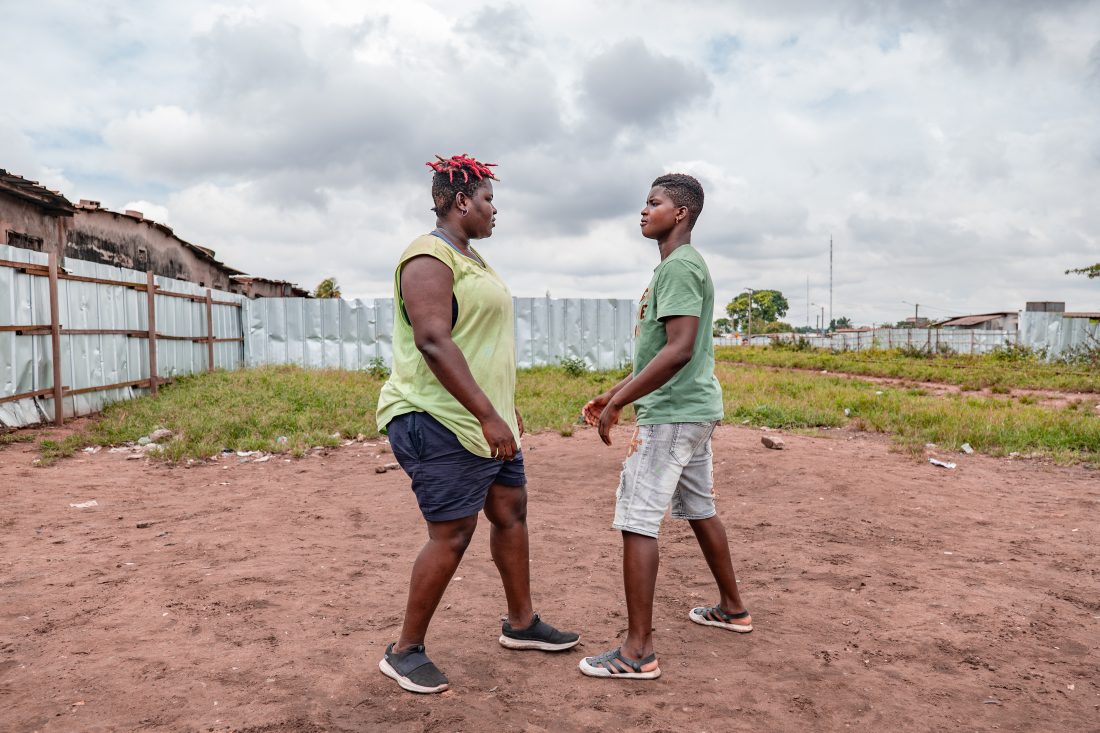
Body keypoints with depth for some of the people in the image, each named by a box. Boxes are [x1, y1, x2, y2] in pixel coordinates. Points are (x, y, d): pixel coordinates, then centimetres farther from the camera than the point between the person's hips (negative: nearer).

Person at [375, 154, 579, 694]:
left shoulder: (470, 257, 18)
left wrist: (503, 407, 23)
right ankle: (404, 652, 12)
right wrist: (489, 415, -27)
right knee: (452, 535, -6)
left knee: (511, 511, 15)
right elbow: (433, 342, -26)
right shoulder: (430, 257, -15)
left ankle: (521, 624, 31)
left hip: (484, 420, 10)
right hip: (440, 423, -10)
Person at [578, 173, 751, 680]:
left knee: (637, 521, -8)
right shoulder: (678, 267, 18)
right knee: (699, 510, 20)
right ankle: (731, 607, 36)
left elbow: (679, 350, -25)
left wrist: (617, 403, -21)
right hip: (694, 410, 11)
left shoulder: (679, 266, -14)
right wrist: (616, 393, 19)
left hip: (672, 414, -11)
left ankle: (638, 651, -3)